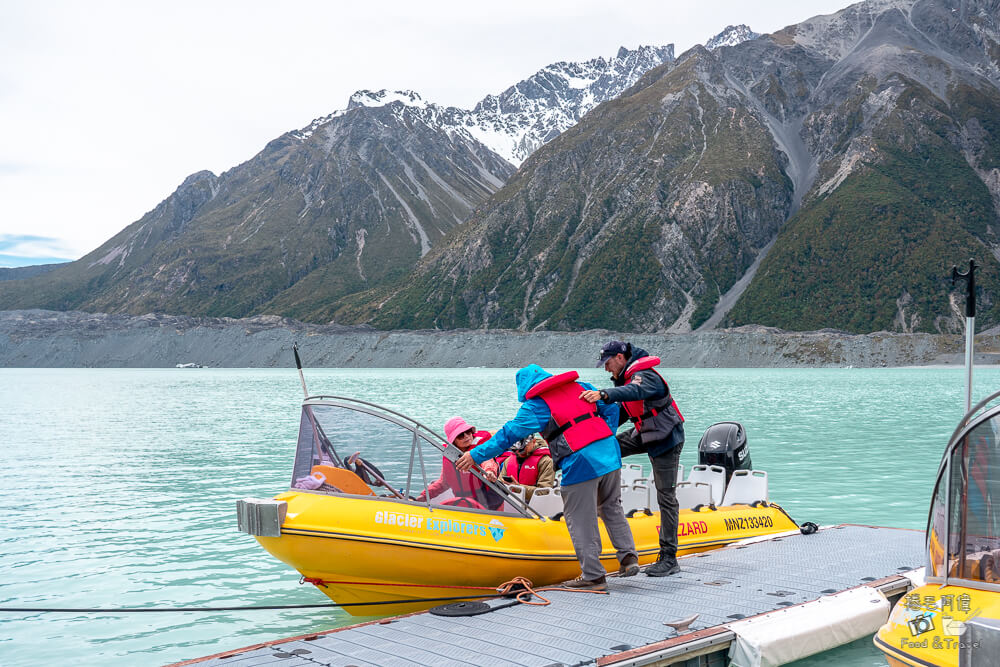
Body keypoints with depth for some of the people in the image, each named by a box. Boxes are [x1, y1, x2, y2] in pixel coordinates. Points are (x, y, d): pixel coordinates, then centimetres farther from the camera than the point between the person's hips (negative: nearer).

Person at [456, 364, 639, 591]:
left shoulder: (536, 405, 0)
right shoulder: (580, 387, 16)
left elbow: (509, 433, -3)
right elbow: (610, 408, 19)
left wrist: (476, 455, 3)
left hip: (582, 463, -7)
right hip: (610, 454, 7)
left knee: (580, 521, 5)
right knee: (611, 507, 24)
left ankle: (593, 575, 11)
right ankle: (628, 557, 21)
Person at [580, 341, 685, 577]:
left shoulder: (645, 375, -23)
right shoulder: (626, 377, 8)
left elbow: (635, 391, -46)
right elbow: (622, 411, 14)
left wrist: (603, 394, -61)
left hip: (666, 439, -9)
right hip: (645, 435, 9)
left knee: (666, 496, -6)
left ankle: (669, 559, -2)